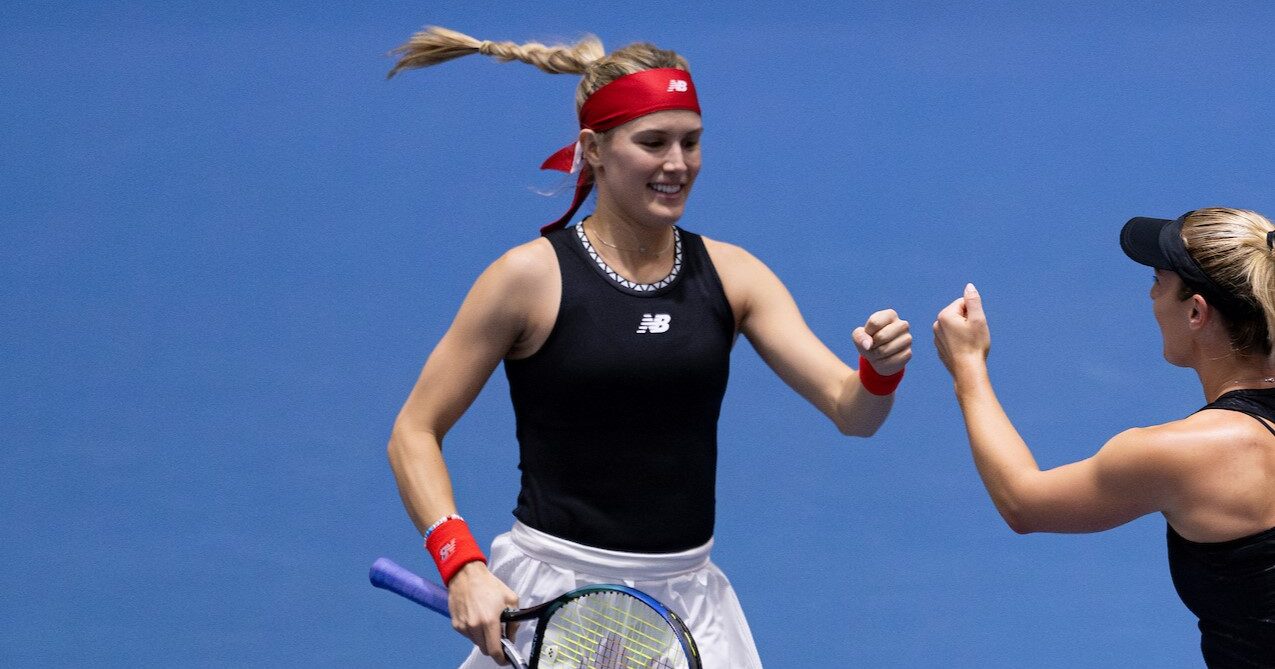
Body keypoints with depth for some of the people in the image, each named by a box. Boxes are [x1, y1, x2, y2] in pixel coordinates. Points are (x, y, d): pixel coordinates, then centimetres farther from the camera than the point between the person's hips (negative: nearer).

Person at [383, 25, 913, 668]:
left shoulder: (729, 273, 2)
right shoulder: (531, 277, -8)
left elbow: (850, 411, -3)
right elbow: (414, 434, -5)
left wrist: (879, 373, -26)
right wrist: (463, 567, -19)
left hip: (690, 600, 4)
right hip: (557, 597, -4)